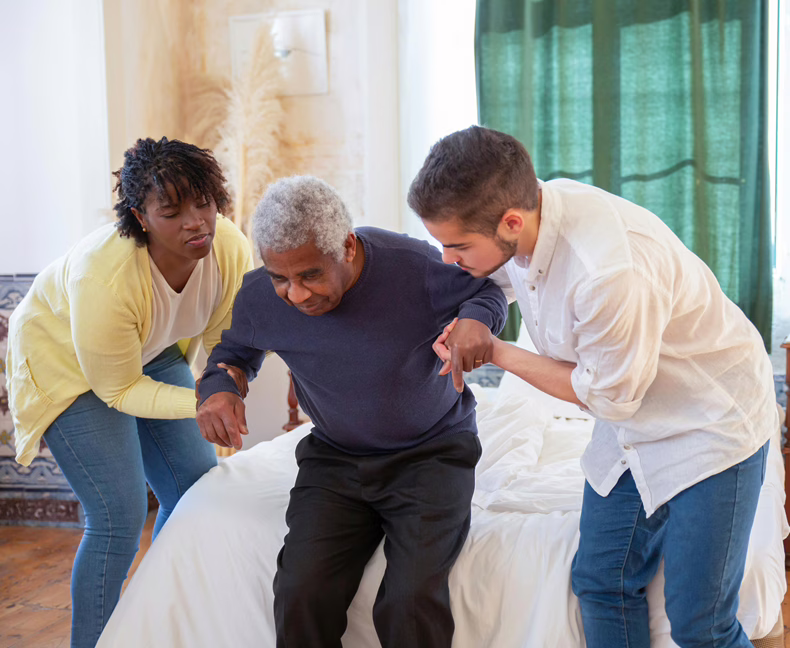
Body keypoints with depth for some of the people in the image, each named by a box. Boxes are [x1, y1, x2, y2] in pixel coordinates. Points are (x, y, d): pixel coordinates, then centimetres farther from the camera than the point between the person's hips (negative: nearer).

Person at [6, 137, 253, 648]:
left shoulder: (232, 249, -24)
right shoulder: (104, 280, -39)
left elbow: (223, 344, -6)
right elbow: (118, 390, -26)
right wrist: (199, 403, -35)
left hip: (151, 355, 6)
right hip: (66, 363, -6)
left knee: (199, 486, 3)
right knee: (120, 513, -15)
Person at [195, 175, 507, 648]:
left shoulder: (415, 267, -20)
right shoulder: (260, 298, -10)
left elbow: (488, 292, -1)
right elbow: (235, 350, 13)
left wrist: (475, 322, -26)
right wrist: (218, 388, -11)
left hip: (431, 452, -2)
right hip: (335, 458, 3)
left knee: (411, 602, -26)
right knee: (300, 598, -22)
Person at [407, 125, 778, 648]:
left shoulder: (613, 271, -38)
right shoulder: (524, 206, -12)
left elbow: (608, 397, -21)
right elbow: (498, 278, 14)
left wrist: (498, 354, -13)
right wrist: (464, 327, -2)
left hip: (711, 424, -7)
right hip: (631, 428, 8)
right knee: (600, 583, 11)